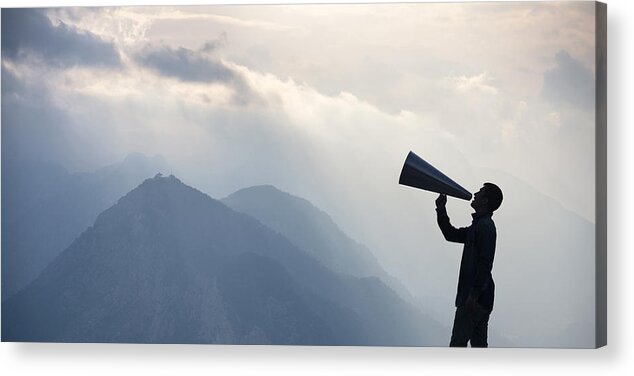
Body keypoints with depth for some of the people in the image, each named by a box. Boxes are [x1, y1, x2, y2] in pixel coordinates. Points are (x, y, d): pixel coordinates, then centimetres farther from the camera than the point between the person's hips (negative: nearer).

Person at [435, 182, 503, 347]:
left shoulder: (485, 226, -15)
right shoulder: (479, 225, 18)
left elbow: (485, 264, -22)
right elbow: (451, 234, 28)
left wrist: (473, 294, -24)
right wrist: (441, 210, 16)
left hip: (475, 297, -10)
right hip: (481, 296, 10)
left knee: (458, 341, -8)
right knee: (479, 342, 12)